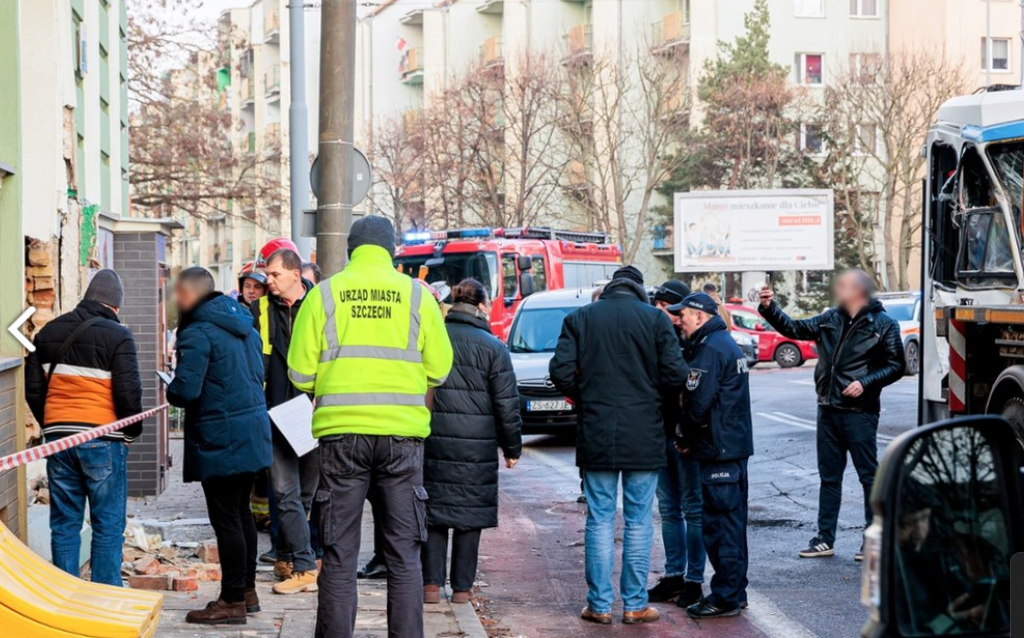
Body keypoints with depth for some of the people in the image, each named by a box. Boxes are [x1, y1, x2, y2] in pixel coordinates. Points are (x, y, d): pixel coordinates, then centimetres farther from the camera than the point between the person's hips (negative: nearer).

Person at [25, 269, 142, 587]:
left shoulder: (48, 332, 11)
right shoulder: (117, 336, -8)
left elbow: (33, 389, 14)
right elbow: (128, 393, -11)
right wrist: (132, 432, 5)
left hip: (58, 438, 5)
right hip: (103, 441, -5)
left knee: (64, 524, 11)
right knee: (108, 526, 2)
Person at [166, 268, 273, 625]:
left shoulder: (197, 334, -17)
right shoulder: (243, 324, 11)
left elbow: (185, 391, -23)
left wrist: (170, 392, -2)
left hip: (221, 441, -9)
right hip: (253, 433, 9)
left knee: (226, 520, -2)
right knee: (241, 512, 18)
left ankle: (232, 602, 4)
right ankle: (247, 591, 27)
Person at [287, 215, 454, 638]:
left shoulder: (324, 294, 2)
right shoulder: (416, 295, 3)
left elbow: (301, 374, 1)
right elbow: (439, 371, 2)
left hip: (341, 432, 0)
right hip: (403, 433, 0)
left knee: (339, 555, 6)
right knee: (404, 552, 6)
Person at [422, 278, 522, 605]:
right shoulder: (493, 348, -5)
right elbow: (507, 403, -3)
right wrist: (512, 447, 7)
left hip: (433, 441, 2)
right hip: (476, 446, -2)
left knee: (434, 509, 10)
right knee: (469, 516, 6)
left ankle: (432, 584, 6)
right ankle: (462, 587, 10)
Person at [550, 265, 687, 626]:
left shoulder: (580, 318, 2)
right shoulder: (655, 319, -2)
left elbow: (560, 370, -6)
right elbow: (675, 374, -8)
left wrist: (584, 399, 11)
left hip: (596, 435, 1)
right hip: (644, 437, -1)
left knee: (600, 520, 6)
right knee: (639, 522, 6)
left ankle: (600, 605, 7)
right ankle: (635, 605, 8)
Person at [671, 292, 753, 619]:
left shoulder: (710, 349, -16)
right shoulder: (727, 343, 17)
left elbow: (698, 402, -19)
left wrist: (683, 437, -5)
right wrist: (689, 437, 14)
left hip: (718, 448, -10)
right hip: (737, 444, 10)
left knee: (719, 522, -6)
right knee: (732, 520, 15)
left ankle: (725, 597, -4)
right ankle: (735, 591, 21)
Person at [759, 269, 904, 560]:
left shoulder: (884, 324, -4)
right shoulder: (830, 319, 11)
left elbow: (896, 366, -4)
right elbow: (794, 329, 14)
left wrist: (865, 383, -16)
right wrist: (769, 308, 1)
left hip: (860, 412, -6)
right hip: (828, 410, 6)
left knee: (869, 475, -1)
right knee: (829, 476, 11)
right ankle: (825, 539, 17)